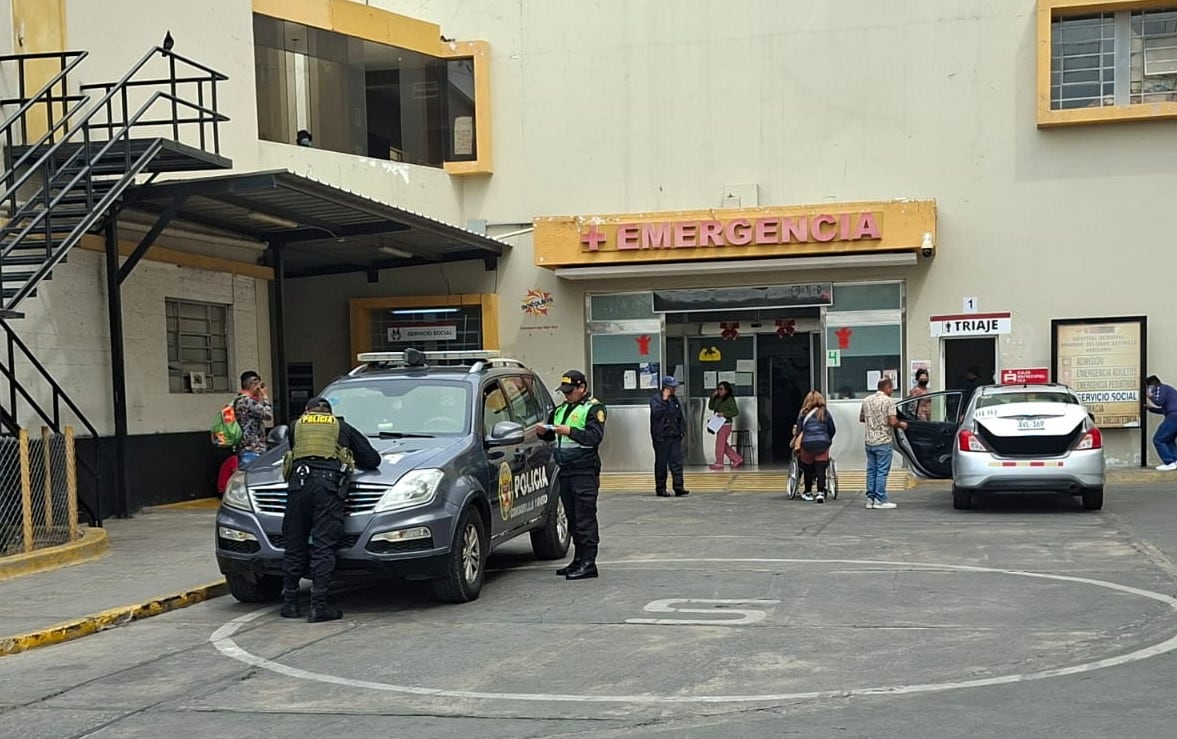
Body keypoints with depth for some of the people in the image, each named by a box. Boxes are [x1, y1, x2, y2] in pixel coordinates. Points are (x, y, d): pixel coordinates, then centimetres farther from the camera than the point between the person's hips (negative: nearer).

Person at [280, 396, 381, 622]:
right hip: (328, 483, -1)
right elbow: (372, 459, 23)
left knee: (294, 546, 8)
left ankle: (289, 603, 11)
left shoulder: (296, 425, 28)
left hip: (298, 482, 1)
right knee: (323, 547, -4)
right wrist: (350, 459, 42)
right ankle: (318, 606, -8)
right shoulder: (342, 427, 25)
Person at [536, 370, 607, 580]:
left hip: (585, 471, -8)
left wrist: (570, 431, -24)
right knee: (572, 518, 11)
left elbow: (595, 437, -17)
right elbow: (551, 436, 25)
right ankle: (579, 560, 19)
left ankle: (588, 563, -8)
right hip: (565, 471, 8)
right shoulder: (562, 408, 21)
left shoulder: (593, 408, -4)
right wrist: (543, 432, 3)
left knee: (585, 518, -9)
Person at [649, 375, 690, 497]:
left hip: (675, 436, 5)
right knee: (661, 463, 2)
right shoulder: (655, 399, -6)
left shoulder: (675, 400, 14)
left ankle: (678, 487, 0)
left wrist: (682, 431, 9)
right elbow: (657, 413, -23)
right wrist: (664, 400, -22)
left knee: (677, 462, 0)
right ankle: (660, 488, 9)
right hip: (661, 437, -5)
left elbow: (681, 416, 18)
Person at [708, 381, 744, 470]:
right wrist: (713, 397, 5)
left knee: (720, 443, -4)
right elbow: (710, 407, 17)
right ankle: (737, 459, 20)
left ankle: (719, 463, 3)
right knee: (724, 445, 13)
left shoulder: (729, 399, -11)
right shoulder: (718, 399, 12)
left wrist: (724, 414, -22)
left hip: (725, 424, -9)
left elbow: (736, 412, -15)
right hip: (720, 424, 9)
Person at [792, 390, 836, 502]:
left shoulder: (803, 414, 3)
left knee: (807, 469, 13)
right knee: (821, 470, -1)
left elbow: (798, 430, 5)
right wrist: (828, 440, 28)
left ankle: (808, 493, 25)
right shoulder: (826, 413, 6)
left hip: (807, 444, 0)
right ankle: (820, 492, -14)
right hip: (822, 444, 0)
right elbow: (832, 430, 11)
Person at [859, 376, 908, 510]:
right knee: (882, 471, -2)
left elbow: (861, 419, 19)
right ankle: (880, 500, -1)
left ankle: (870, 499, 12)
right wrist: (901, 425, 2)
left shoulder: (867, 401, 10)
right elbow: (893, 422, -16)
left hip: (869, 441, 6)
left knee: (871, 471, 10)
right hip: (883, 442, -6)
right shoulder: (888, 401, -10)